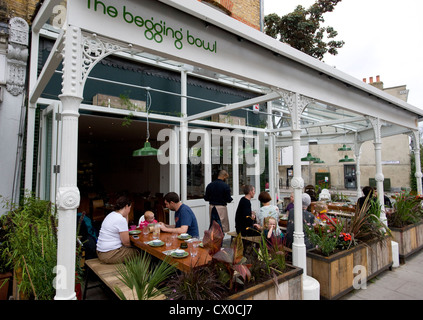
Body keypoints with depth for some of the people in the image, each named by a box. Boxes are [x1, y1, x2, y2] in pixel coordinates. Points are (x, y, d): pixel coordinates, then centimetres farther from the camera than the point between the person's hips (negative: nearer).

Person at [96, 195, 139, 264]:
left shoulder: (111, 214, 8)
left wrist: (126, 216, 13)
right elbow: (126, 242, -16)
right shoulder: (121, 220, -20)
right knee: (138, 252, 1)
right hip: (109, 255, -9)